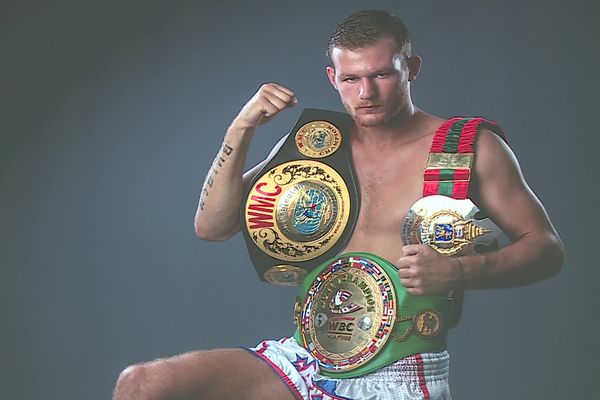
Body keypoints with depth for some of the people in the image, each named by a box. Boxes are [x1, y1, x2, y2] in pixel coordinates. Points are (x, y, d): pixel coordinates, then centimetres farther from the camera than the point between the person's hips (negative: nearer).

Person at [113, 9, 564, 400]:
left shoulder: (471, 149, -1)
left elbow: (547, 248, 1)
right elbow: (212, 226, 7)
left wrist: (461, 272, -18)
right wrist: (241, 129, -7)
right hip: (307, 357, 3)